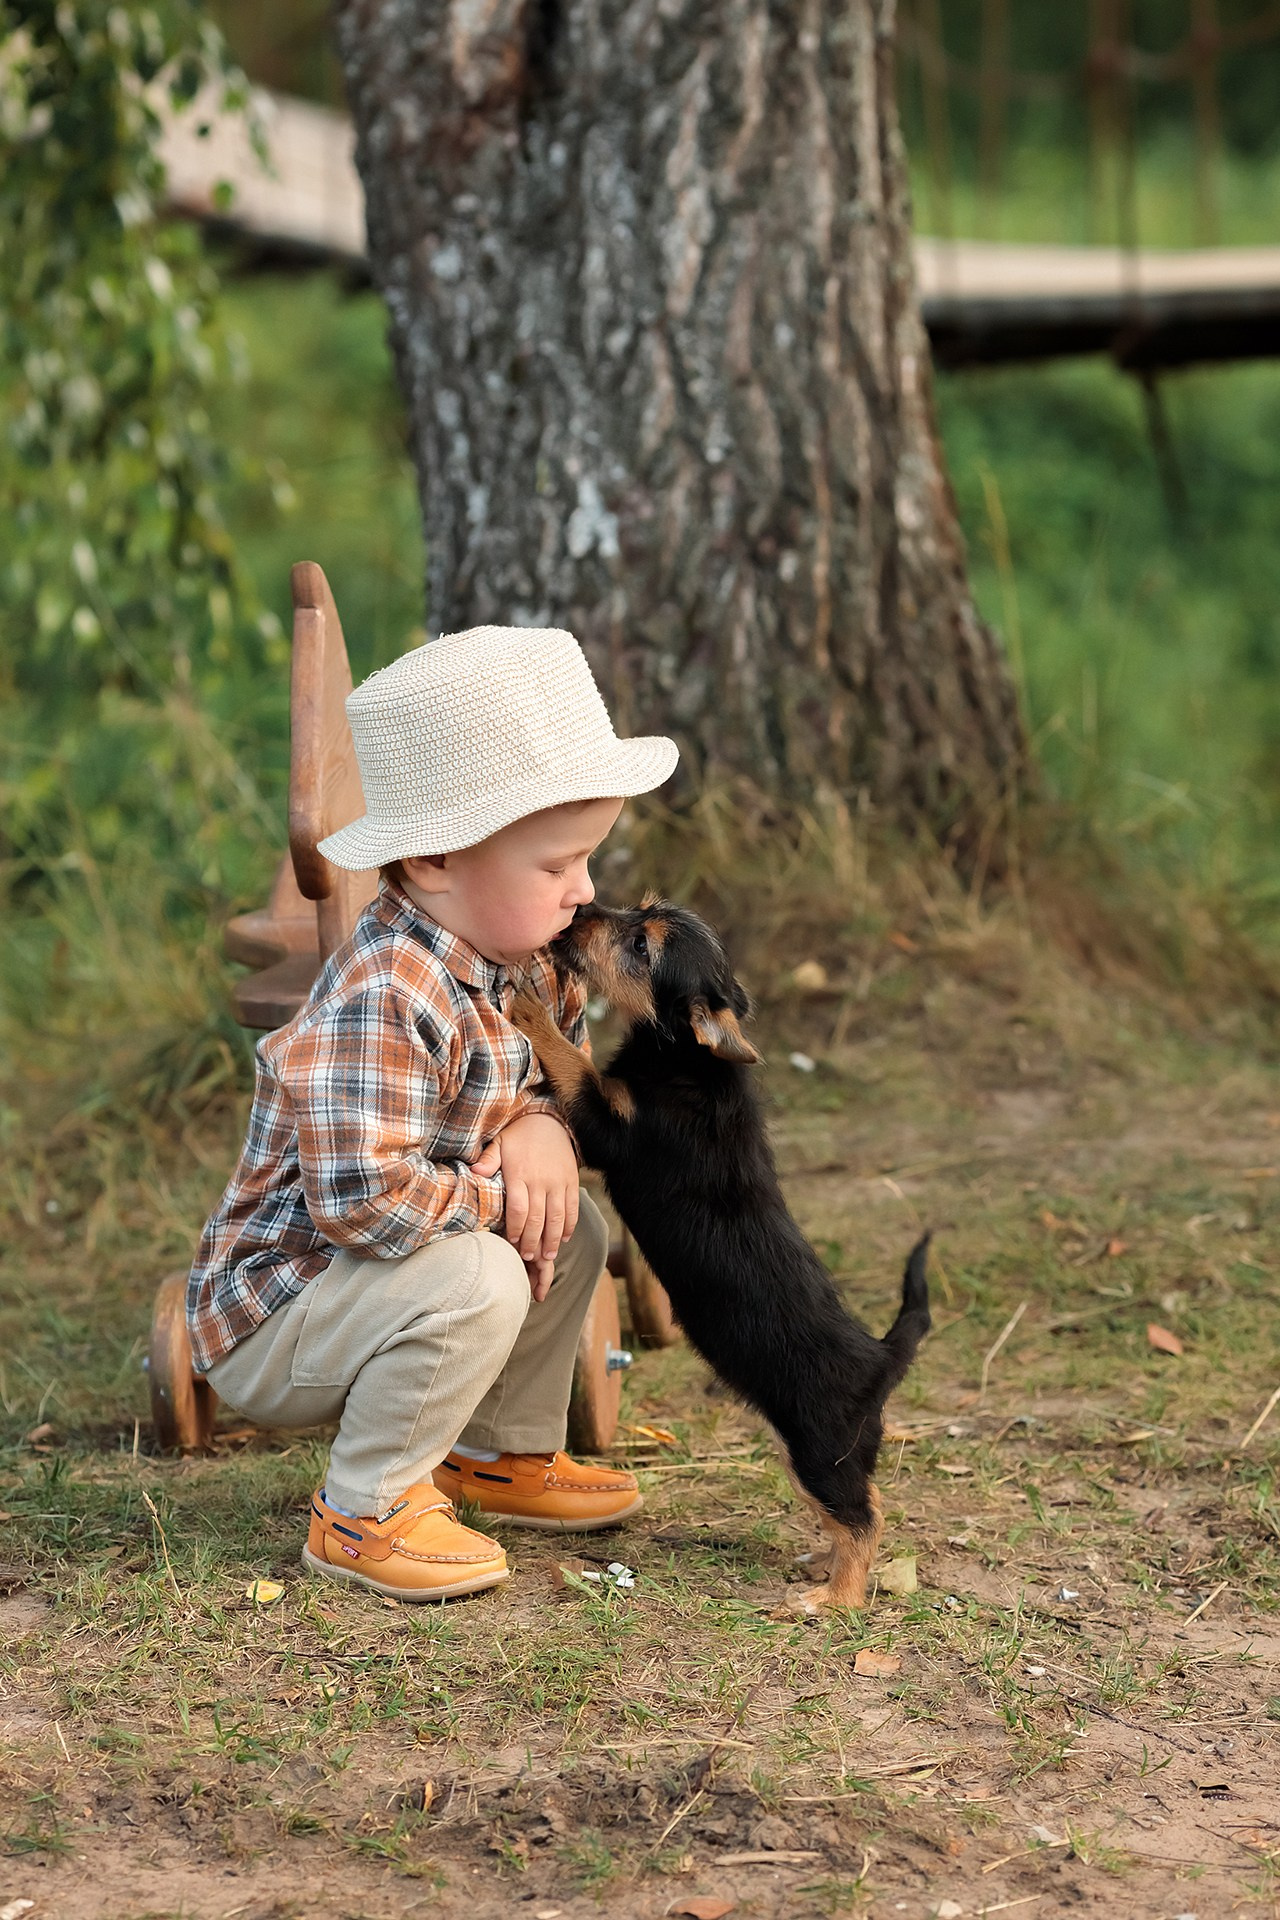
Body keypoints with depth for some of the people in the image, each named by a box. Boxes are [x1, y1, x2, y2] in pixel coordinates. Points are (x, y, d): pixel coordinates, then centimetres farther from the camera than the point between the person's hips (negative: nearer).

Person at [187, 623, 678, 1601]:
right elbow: (364, 1199, -37)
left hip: (368, 1272, 10)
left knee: (575, 1229, 9)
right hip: (269, 1316, -10)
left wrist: (542, 1128, -10)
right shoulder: (381, 1003, -32)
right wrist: (493, 1198, -21)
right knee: (479, 1280, -30)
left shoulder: (520, 963, -2)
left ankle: (504, 1455, 26)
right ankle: (364, 1514, -12)